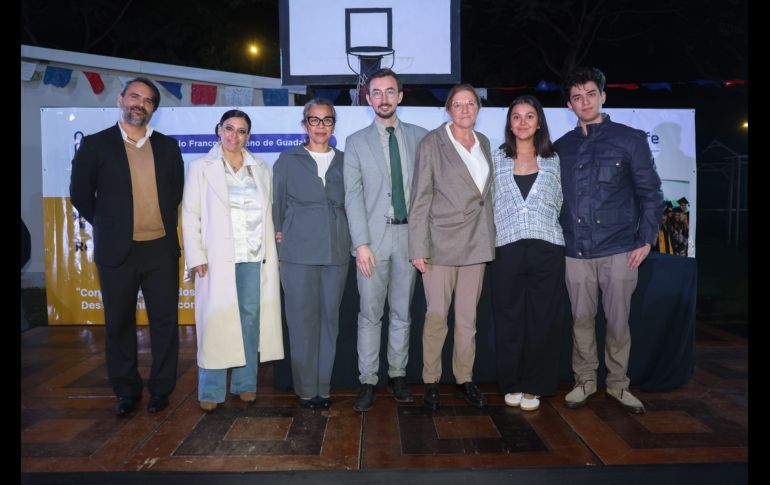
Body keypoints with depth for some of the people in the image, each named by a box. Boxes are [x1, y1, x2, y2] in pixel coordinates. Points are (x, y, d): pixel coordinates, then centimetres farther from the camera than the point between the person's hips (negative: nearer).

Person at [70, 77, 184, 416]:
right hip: (117, 251, -1)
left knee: (164, 321, 6)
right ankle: (126, 391, 25)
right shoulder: (96, 144, 1)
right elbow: (81, 195, 5)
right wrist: (108, 226, 7)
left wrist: (165, 226, 9)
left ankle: (161, 388, 21)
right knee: (119, 324, 10)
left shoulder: (168, 146, 7)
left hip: (161, 250, 1)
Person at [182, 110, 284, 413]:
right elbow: (190, 216, 2)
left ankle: (245, 384, 17)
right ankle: (211, 391, 8)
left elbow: (268, 213, 14)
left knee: (250, 320, 5)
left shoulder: (262, 170, 14)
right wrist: (196, 257, -7)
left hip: (254, 258, 3)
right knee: (216, 322, -3)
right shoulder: (200, 168, 6)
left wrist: (270, 251, 5)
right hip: (217, 259, -2)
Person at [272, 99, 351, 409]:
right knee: (303, 320, 1)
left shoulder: (343, 161, 10)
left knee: (329, 318, 6)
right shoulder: (288, 160, 5)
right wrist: (280, 234, 6)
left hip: (336, 251, 2)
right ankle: (305, 389, 13)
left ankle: (323, 386, 18)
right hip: (299, 252, -2)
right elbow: (278, 204, 9)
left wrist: (351, 241, 7)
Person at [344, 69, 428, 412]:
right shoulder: (356, 142, 5)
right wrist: (361, 243, -10)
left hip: (409, 234, 2)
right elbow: (353, 196, -2)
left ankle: (398, 375, 23)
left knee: (402, 311, 10)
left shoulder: (419, 137, 8)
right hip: (374, 236, -1)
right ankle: (367, 381, 12)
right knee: (370, 313, 2)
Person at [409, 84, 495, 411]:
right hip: (442, 241, -5)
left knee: (468, 316, 9)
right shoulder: (432, 143, -3)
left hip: (476, 243, 5)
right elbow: (420, 198, -6)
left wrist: (489, 239, 14)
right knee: (436, 315, -1)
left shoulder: (483, 143, 14)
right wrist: (418, 248, -11)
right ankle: (431, 381, 14)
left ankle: (465, 380, 21)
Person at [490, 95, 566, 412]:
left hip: (546, 249, 1)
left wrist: (545, 227, 4)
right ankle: (512, 384, 20)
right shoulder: (496, 159, 9)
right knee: (509, 320, 5)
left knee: (542, 320, 4)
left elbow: (560, 205, 14)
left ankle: (533, 386, 18)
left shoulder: (553, 161, 11)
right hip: (507, 250, 0)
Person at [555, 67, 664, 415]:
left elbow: (650, 193, 2)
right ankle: (585, 381, 24)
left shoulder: (630, 139, 2)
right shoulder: (561, 147, 10)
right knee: (582, 320, 8)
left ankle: (618, 384, 23)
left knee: (618, 321, 5)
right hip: (576, 251, 2)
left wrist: (646, 240, -5)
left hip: (619, 249, -2)